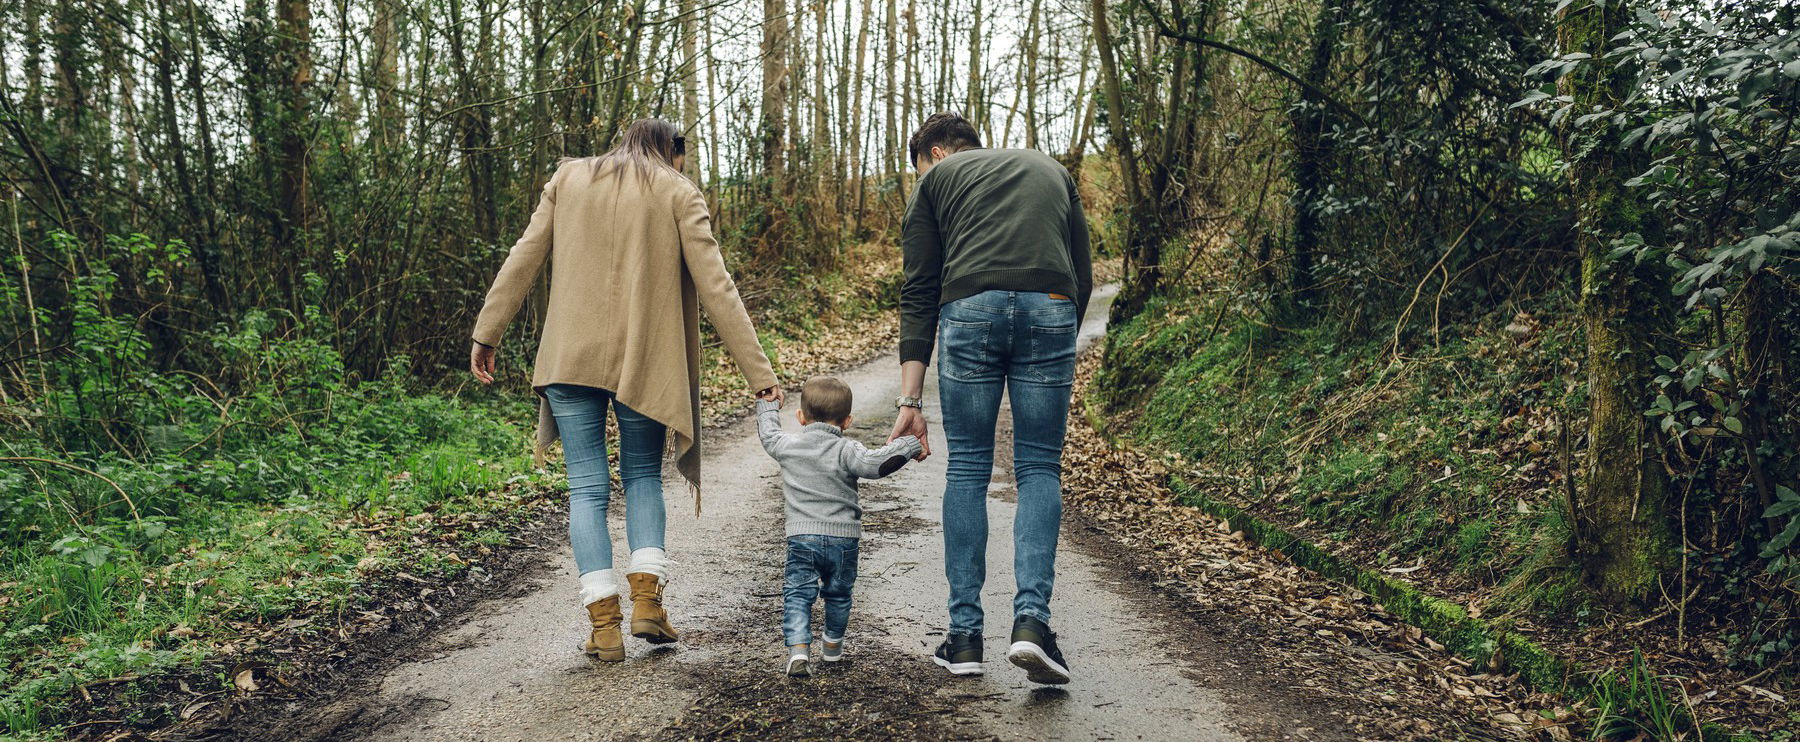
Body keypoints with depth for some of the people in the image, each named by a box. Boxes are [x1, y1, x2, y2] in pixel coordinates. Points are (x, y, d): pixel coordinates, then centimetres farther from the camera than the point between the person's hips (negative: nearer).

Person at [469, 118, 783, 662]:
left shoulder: (568, 178, 11)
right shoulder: (678, 194, 3)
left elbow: (523, 259, 8)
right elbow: (715, 286, -4)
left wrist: (487, 333, 13)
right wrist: (757, 371, -4)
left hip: (572, 357, 1)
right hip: (645, 360, -1)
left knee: (587, 487, 6)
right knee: (643, 475, 17)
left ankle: (604, 622, 0)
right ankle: (647, 597, 2)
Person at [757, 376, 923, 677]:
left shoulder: (787, 446, 3)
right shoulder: (846, 451, -8)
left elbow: (768, 434, 24)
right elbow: (877, 463, -23)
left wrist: (768, 406, 42)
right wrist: (909, 444, -11)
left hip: (802, 537, 1)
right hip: (843, 537, 0)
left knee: (797, 595, 3)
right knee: (838, 594, 19)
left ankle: (799, 649, -17)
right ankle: (832, 646, 36)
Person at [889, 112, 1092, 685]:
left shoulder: (936, 178, 23)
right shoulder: (1051, 170, 32)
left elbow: (918, 293, 13)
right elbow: (1083, 277, 23)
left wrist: (910, 399, 10)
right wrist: (1056, 351, 28)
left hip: (969, 310, -1)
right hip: (1051, 310, 2)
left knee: (967, 469, 9)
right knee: (1039, 469, 10)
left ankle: (965, 636, 10)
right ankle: (1031, 620, -6)